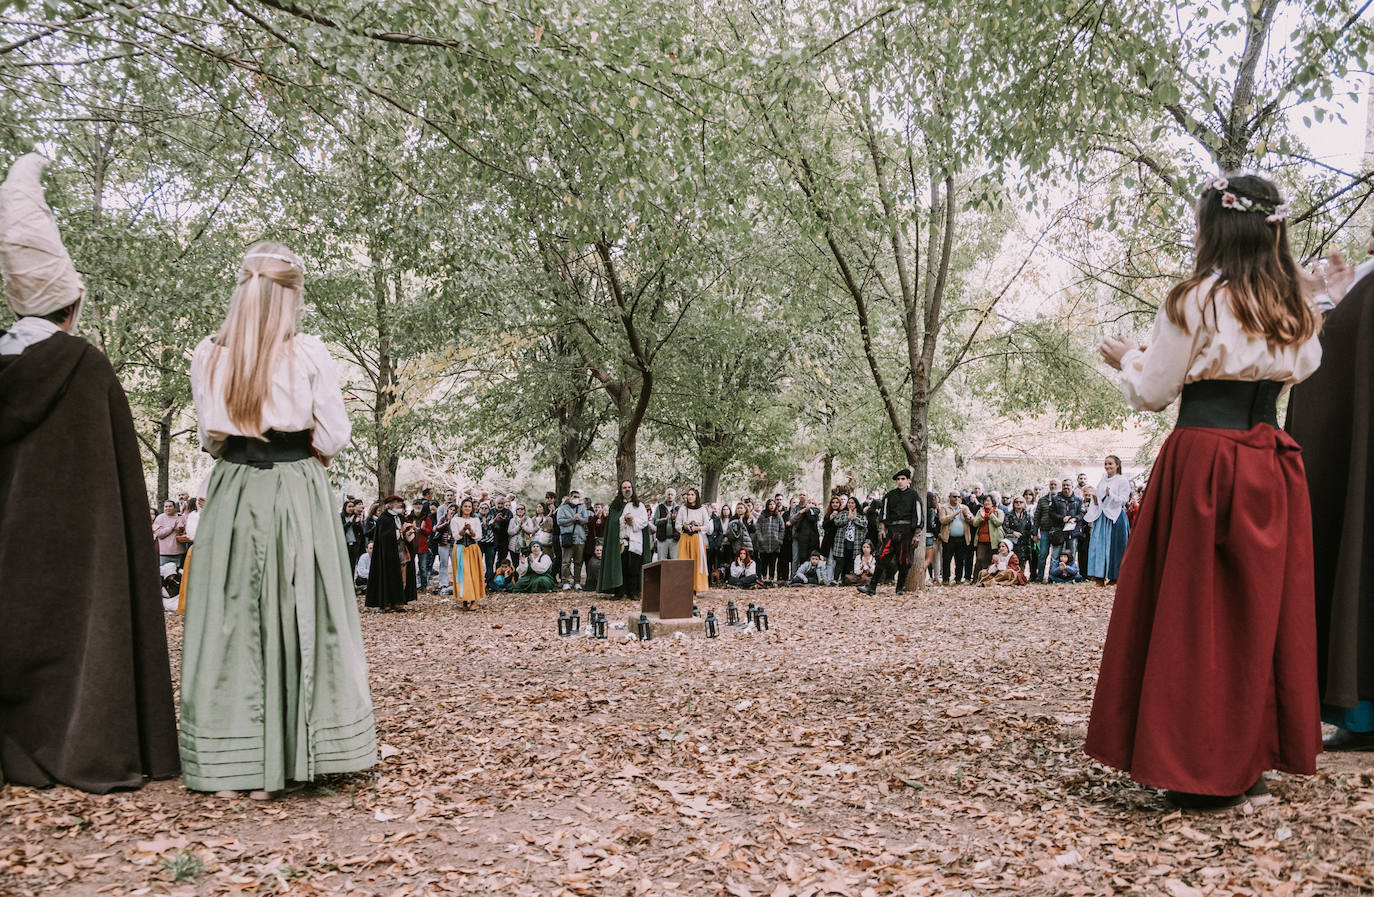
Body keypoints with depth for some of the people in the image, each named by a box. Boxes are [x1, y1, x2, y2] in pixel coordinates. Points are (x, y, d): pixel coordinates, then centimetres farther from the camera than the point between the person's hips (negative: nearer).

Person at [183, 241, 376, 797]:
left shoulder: (208, 356, 1)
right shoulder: (308, 354, -8)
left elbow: (209, 438, 7)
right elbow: (333, 438, -6)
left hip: (232, 495, 2)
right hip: (299, 495, -2)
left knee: (232, 622, 8)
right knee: (305, 620, 6)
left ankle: (239, 760, 13)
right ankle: (307, 752, 12)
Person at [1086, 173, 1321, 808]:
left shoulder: (1195, 300, -8)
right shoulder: (1293, 310, 9)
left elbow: (1153, 393, -4)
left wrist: (1129, 360, 14)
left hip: (1202, 461, -6)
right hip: (1271, 466, 6)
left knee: (1194, 610, 1)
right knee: (1261, 606, 12)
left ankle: (1202, 770, 5)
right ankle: (1252, 760, 21)